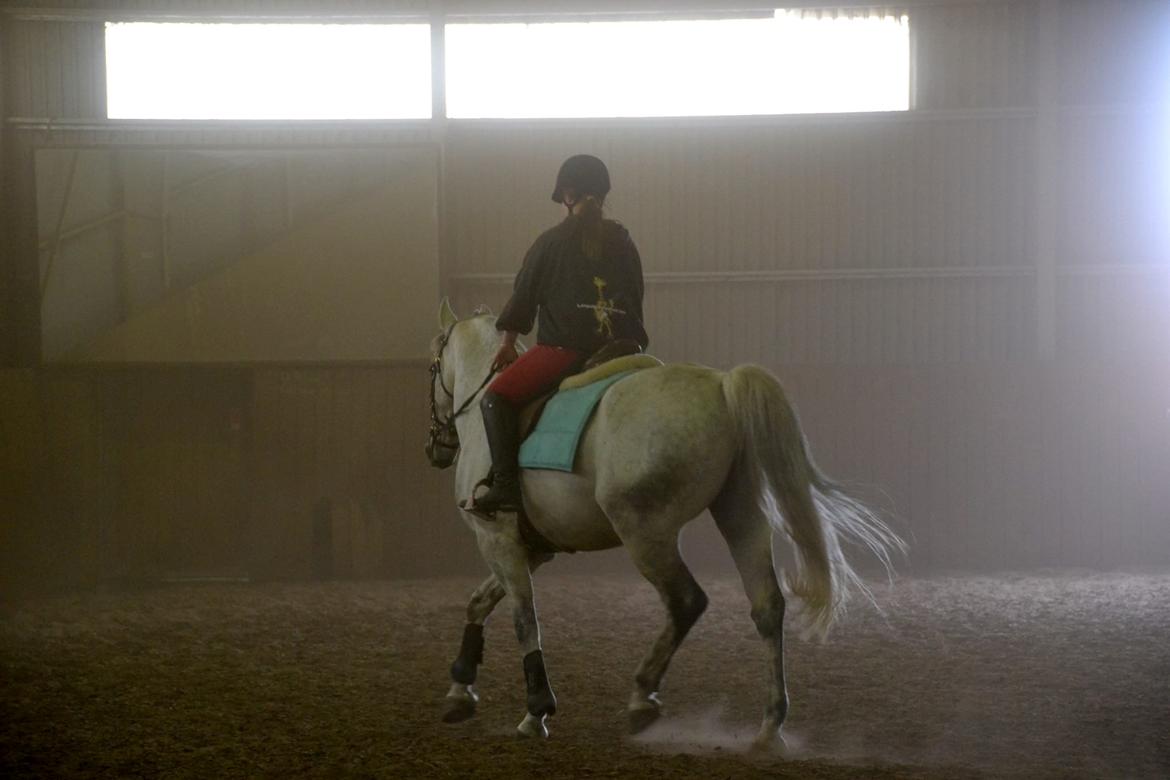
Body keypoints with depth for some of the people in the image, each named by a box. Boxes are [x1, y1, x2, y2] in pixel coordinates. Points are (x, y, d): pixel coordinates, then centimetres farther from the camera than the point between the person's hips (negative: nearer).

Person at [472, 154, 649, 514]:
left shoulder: (551, 241, 1)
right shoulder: (623, 242, 13)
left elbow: (523, 295, 7)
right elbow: (636, 299, 18)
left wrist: (507, 344, 18)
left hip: (564, 346, -5)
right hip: (620, 349, 5)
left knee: (497, 398, -2)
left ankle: (506, 483, -19)